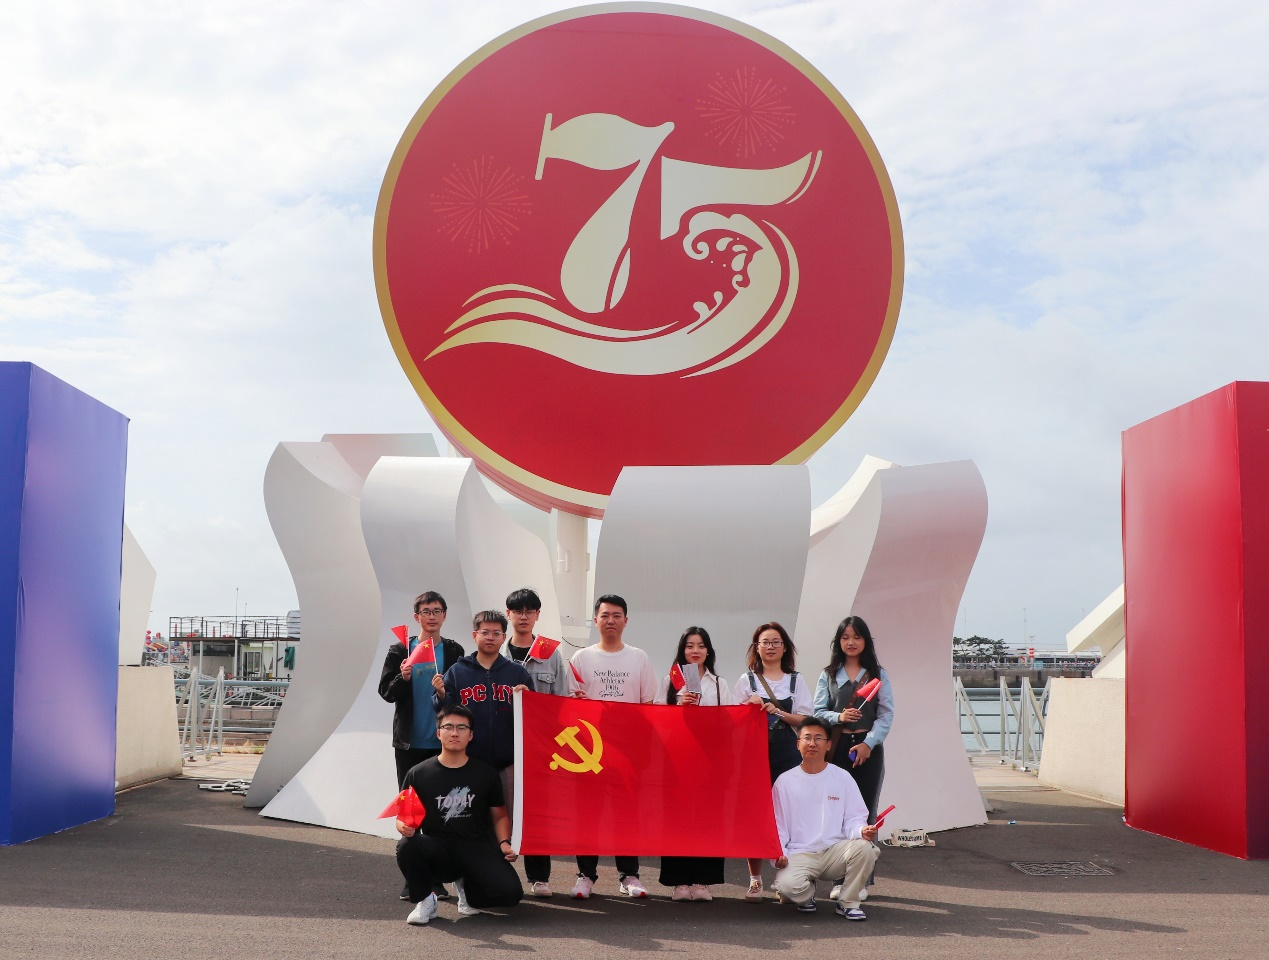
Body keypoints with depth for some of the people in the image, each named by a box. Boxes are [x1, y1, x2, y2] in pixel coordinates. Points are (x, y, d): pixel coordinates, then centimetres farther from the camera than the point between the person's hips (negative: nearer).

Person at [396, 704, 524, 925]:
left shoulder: (486, 774, 7)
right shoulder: (418, 774, 3)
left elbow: (499, 816, 16)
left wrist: (504, 843, -4)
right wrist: (405, 828, -17)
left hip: (476, 849, 1)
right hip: (437, 850, -1)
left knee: (510, 892, -23)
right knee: (407, 846, -34)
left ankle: (467, 889, 14)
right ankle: (424, 901, -4)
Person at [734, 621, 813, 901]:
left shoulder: (795, 681, 13)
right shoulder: (747, 680, 12)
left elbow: (806, 720, 5)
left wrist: (778, 712, -8)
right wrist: (751, 706, -7)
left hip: (786, 754, 0)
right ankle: (755, 879, 5)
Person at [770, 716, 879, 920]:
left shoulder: (842, 778, 8)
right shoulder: (785, 781, 6)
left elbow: (854, 818, 5)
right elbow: (777, 825, 7)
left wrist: (862, 831, -18)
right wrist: (778, 853, -11)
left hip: (835, 850, 1)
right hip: (799, 855, -1)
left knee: (864, 848, -30)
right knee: (786, 885, -32)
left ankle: (848, 903, -5)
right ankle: (806, 895, 9)